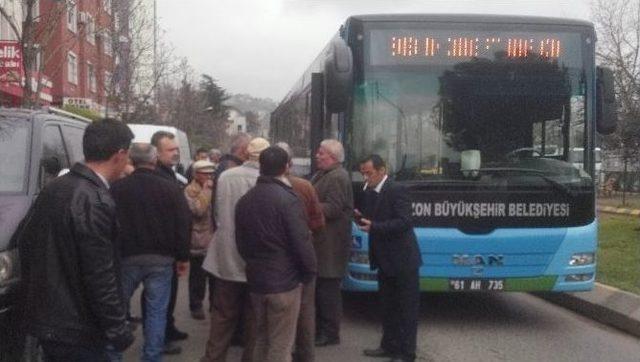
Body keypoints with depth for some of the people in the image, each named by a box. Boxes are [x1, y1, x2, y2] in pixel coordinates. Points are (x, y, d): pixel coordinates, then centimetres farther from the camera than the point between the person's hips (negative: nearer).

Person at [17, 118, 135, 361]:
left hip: (45, 318, 9)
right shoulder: (95, 202, -23)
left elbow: (24, 239, 14)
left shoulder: (53, 189, 5)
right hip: (75, 331, -9)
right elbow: (100, 278, -23)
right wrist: (119, 330, -15)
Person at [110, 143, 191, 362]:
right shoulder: (171, 188, -5)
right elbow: (183, 225, -3)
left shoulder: (117, 188, -5)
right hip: (161, 258, 0)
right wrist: (182, 257, 6)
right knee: (156, 310, 5)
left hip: (127, 256, 1)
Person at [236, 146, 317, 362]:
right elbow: (301, 242, -17)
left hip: (255, 281, 7)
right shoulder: (287, 199, -16)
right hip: (284, 281, -7)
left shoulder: (244, 200, 7)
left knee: (261, 340, 19)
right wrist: (309, 272, -4)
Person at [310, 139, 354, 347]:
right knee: (318, 287, 16)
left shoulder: (338, 177, -15)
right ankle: (319, 328, 27)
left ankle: (330, 333, 8)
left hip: (331, 243, -10)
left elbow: (332, 208, -23)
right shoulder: (322, 175, 16)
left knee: (328, 289, -2)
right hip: (320, 242, 10)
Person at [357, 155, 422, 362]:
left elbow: (404, 222, -24)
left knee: (407, 308, 1)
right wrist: (360, 218, -7)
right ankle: (389, 345, 27)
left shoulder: (397, 190, -16)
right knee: (388, 306, 16)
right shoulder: (369, 193, 8)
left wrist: (374, 227, -27)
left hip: (403, 260, -8)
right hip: (385, 260, 8)